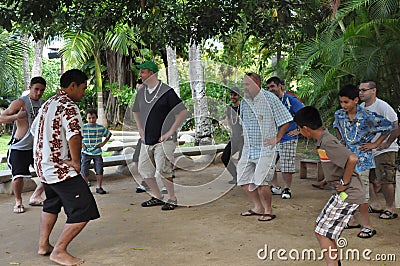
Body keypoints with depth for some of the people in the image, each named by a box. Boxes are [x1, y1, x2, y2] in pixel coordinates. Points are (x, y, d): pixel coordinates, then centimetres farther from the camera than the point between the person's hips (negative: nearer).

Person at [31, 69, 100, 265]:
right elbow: (74, 137, -32)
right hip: (61, 169, -10)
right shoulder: (68, 107, -17)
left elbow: (35, 131, 23)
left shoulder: (47, 104, 13)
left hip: (43, 166, 10)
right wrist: (76, 162, -20)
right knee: (84, 211, -6)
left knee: (52, 204, 29)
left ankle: (43, 244, 36)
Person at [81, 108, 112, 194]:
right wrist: (80, 144, -4)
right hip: (86, 153, -1)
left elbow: (109, 134, 16)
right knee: (84, 171, 1)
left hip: (97, 152, 1)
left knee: (99, 170, 0)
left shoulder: (101, 128, 0)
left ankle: (99, 187, 12)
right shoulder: (83, 128, -6)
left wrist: (103, 143, 6)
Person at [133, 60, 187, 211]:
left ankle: (172, 199, 6)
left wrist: (170, 132, -14)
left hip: (163, 140, -7)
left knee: (162, 170, -13)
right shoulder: (141, 92, 9)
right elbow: (135, 111, 28)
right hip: (146, 140, 7)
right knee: (144, 170, 9)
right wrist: (140, 129, 16)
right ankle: (157, 197, 26)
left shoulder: (166, 92, -12)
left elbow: (183, 112, -14)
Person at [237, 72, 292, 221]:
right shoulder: (244, 102, 10)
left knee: (260, 182, -13)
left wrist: (277, 139, -6)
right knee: (243, 180, 8)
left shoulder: (270, 99, -9)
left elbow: (285, 120, -5)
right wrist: (246, 138, 14)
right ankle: (258, 207, 26)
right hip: (248, 150, 7)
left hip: (265, 149, -7)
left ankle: (268, 211, 7)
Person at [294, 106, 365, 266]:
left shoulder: (327, 143, -22)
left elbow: (352, 158, -32)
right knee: (323, 230, 18)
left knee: (322, 233, -6)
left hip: (348, 195, -10)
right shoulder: (323, 140, 8)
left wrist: (344, 183, -21)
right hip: (343, 194, 10)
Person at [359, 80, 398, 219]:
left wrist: (387, 143, -22)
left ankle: (390, 209, 9)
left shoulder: (382, 106, -16)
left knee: (386, 180, -7)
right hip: (368, 150, 8)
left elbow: (396, 127, -16)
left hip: (385, 150, -8)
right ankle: (374, 205, 23)